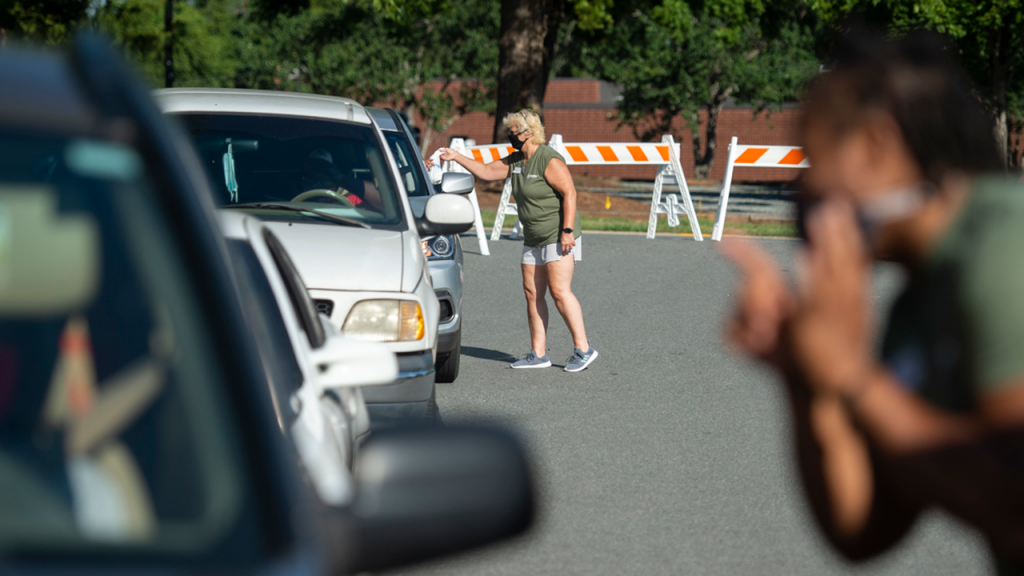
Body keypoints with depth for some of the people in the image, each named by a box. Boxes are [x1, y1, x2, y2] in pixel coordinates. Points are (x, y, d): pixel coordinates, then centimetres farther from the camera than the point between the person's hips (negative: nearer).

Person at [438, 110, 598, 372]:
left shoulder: (549, 160, -16)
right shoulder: (516, 160, 11)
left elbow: (569, 193, -19)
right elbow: (485, 171, 19)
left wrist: (567, 231, -23)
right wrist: (457, 157, 13)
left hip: (558, 236, -9)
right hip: (533, 239, 9)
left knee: (559, 291, -14)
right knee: (532, 293, 5)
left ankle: (583, 349, -10)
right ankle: (538, 354, 8)